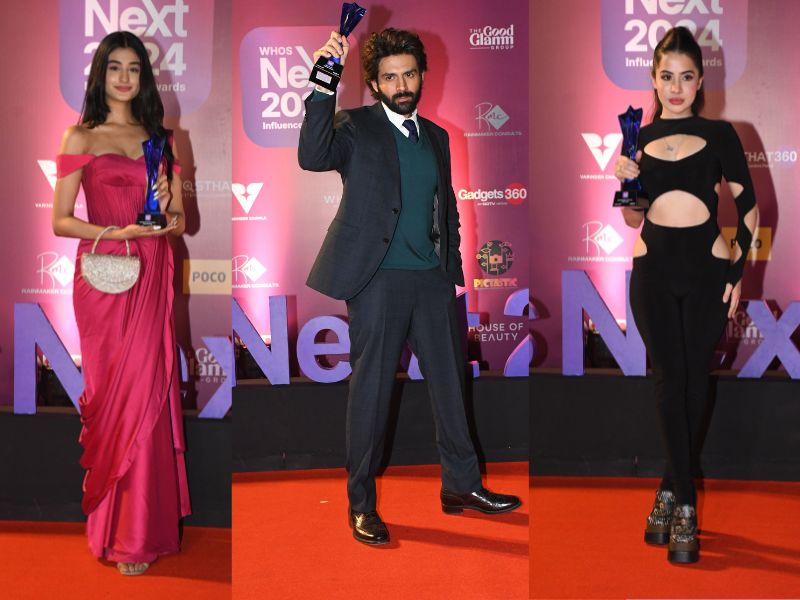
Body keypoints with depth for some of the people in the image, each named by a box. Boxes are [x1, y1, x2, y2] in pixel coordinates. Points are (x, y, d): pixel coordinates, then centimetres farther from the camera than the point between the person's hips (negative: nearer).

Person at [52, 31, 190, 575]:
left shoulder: (161, 138, 15)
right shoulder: (81, 137, 4)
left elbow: (180, 222, 16)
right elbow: (61, 221, -1)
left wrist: (168, 210, -8)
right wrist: (120, 232, -15)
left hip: (153, 277, 3)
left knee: (149, 393, 0)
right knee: (116, 396, -1)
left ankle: (147, 522, 13)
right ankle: (125, 534, 11)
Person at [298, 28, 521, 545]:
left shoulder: (436, 136, 15)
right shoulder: (355, 127, -2)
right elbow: (312, 157, -23)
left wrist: (454, 269, 14)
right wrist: (323, 88, -31)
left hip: (432, 279, 6)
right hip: (379, 278, -5)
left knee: (450, 381, 12)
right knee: (372, 388, 2)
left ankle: (462, 485, 27)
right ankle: (362, 502, 14)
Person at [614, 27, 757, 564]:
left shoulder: (719, 135, 2)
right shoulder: (639, 138, 8)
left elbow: (748, 208, 4)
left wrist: (737, 271, -2)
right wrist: (626, 183, -7)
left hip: (707, 270, -1)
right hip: (653, 271, 1)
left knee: (693, 382, 3)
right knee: (671, 380, -2)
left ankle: (670, 490, 18)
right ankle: (685, 503, 4)